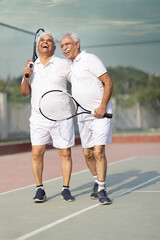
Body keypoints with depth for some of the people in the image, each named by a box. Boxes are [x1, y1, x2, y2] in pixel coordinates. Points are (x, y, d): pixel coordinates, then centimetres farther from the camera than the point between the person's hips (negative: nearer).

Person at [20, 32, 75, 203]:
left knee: (65, 153, -1)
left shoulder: (63, 64, 2)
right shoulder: (31, 66, 11)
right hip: (38, 118, 2)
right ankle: (39, 189, 6)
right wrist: (26, 77, -8)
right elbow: (24, 92, 9)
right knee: (36, 153, -6)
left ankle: (65, 189, 11)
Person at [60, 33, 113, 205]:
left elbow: (108, 82, -13)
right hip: (83, 116, 7)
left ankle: (101, 189, -4)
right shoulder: (71, 66, 16)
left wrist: (102, 107, -19)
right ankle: (97, 181, 28)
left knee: (99, 152, -12)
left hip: (100, 113, -7)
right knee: (87, 153, 8)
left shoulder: (89, 59, -8)